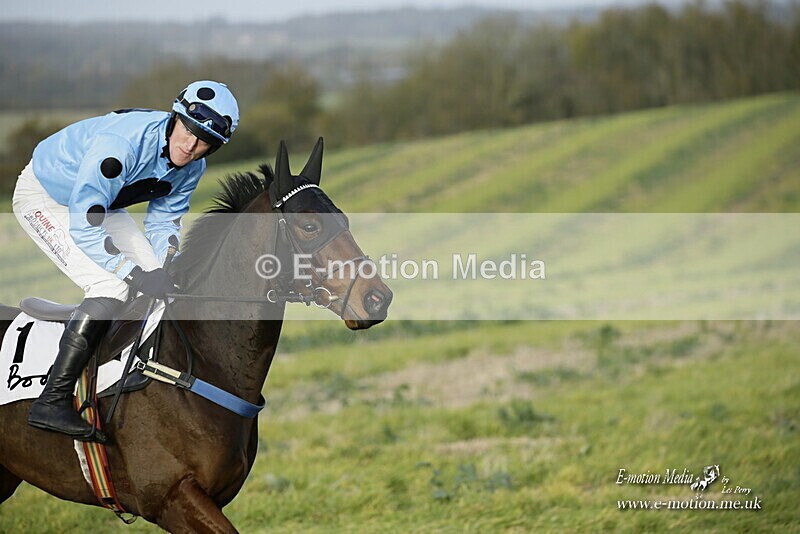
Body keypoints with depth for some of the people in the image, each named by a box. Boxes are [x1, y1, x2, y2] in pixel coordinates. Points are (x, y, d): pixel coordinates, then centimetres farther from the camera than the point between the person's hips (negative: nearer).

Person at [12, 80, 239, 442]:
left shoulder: (191, 168, -12)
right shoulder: (122, 143, -37)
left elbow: (163, 221, 0)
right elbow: (83, 225, -38)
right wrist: (138, 275, -39)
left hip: (100, 201, 8)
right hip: (44, 199, -8)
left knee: (157, 275, -2)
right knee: (112, 287, -23)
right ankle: (52, 402, -24)